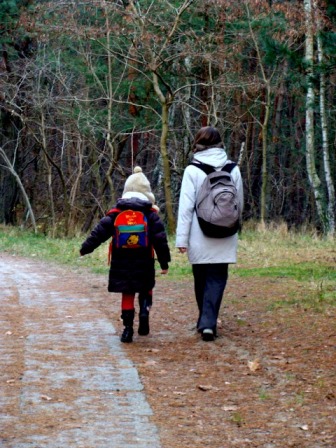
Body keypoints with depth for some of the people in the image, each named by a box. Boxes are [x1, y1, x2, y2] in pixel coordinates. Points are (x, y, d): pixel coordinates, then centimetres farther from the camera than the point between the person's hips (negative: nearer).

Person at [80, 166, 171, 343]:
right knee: (146, 289, 18)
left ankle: (128, 328, 3)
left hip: (121, 265, 1)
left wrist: (85, 248, 10)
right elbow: (160, 239, -4)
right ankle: (145, 309, -11)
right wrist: (164, 262, 2)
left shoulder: (115, 214, 2)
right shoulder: (151, 215, -2)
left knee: (127, 294, 9)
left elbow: (99, 232, 0)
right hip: (144, 265, -1)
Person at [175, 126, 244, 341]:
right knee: (217, 279, 0)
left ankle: (205, 321, 22)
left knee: (201, 280, 13)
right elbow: (239, 204, 11)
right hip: (225, 239, 1)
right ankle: (209, 322, -15)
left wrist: (182, 238, -5)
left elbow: (186, 206, -7)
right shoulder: (233, 170, 3)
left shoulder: (193, 171, -5)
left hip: (200, 237, -1)